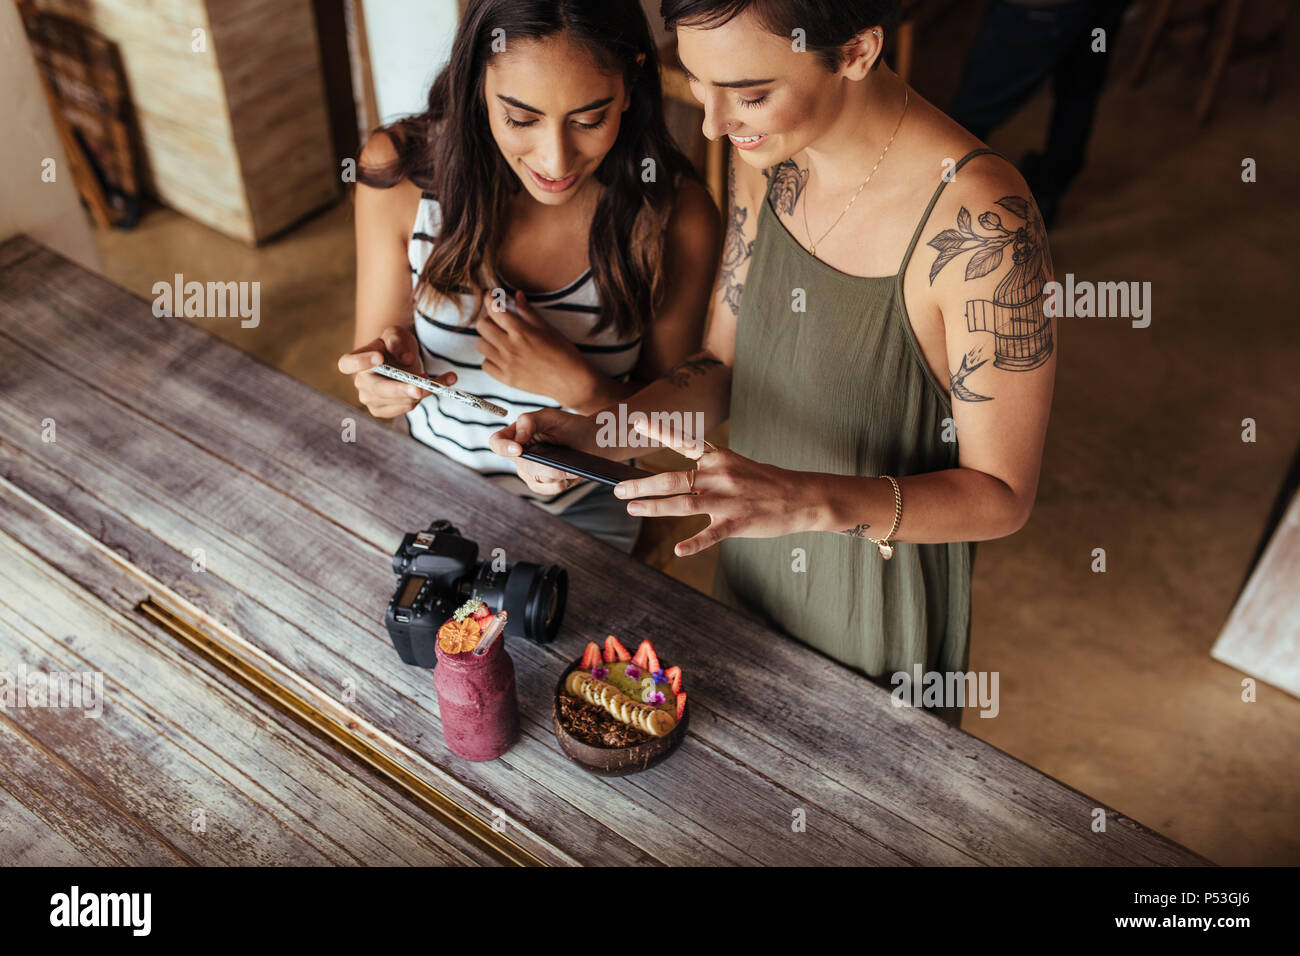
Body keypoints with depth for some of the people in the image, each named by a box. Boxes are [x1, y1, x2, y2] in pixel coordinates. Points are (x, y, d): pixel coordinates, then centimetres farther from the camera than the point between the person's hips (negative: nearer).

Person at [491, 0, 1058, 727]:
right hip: (751, 579, 6)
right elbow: (724, 365, 0)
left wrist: (806, 500, -39)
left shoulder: (982, 224, -31)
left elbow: (1002, 496, -23)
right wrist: (604, 433, -19)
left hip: (883, 616, -5)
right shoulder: (768, 154, -10)